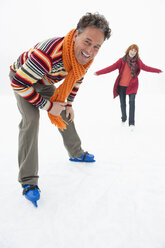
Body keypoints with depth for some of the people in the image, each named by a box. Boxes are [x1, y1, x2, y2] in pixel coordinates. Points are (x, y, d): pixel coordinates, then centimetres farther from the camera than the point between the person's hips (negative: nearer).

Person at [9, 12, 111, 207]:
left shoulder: (85, 56, -21)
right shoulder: (49, 54, -45)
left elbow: (77, 78, 2)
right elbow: (19, 83, -36)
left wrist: (69, 104, 4)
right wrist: (47, 106, -29)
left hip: (44, 81, 7)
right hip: (21, 78, -6)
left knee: (65, 115, 9)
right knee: (31, 119, -24)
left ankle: (76, 153, 32)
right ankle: (28, 180, -16)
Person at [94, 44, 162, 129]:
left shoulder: (138, 61, -2)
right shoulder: (122, 60, -6)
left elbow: (145, 67, 9)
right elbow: (111, 67, -9)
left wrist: (158, 70, 8)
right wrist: (99, 72, -15)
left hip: (132, 86, -1)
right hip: (122, 86, 1)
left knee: (132, 102, -18)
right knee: (122, 103, 11)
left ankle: (132, 123, -16)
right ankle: (124, 118, 36)